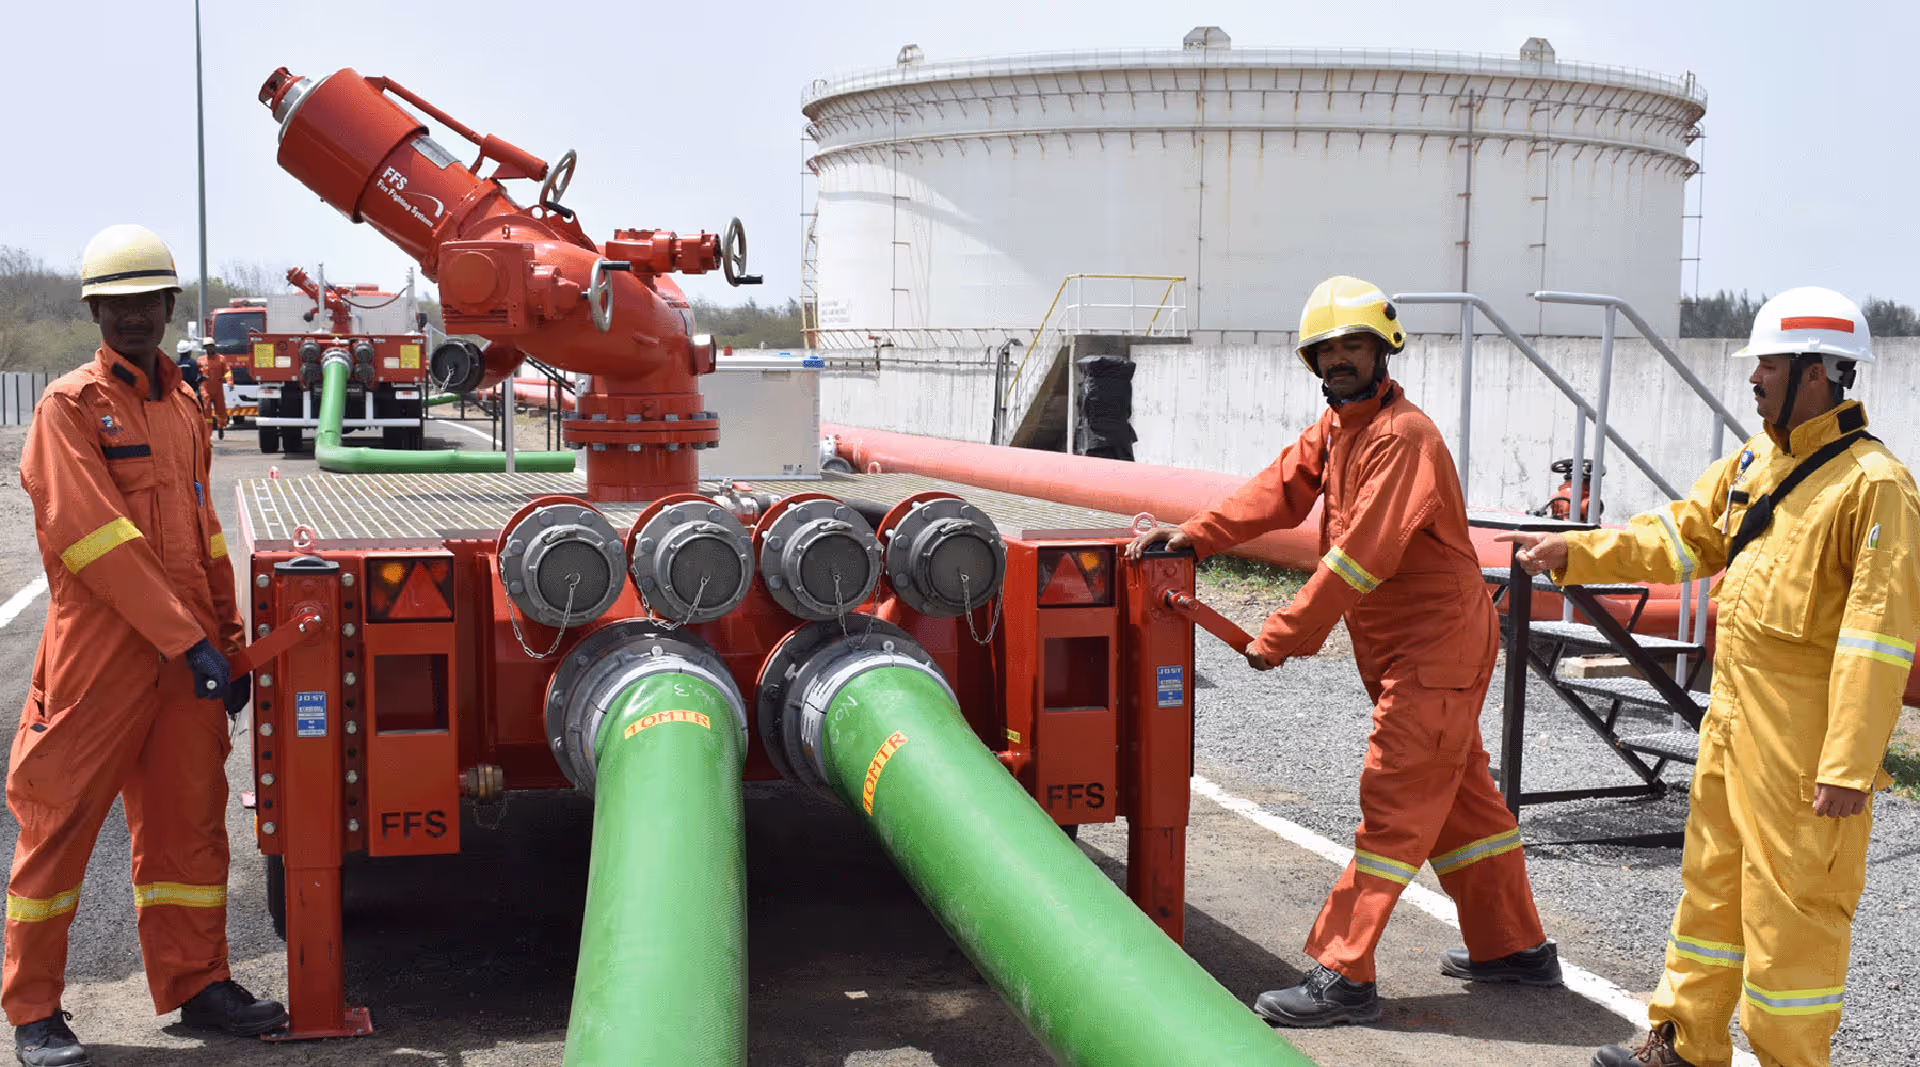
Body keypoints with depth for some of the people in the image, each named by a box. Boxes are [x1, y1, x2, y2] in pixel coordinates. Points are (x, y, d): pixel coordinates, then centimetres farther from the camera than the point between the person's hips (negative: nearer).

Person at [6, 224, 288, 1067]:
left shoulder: (184, 406, 15)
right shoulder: (69, 406, -6)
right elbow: (94, 538, -15)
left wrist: (227, 638, 15)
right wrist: (189, 640, -17)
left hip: (188, 653, 6)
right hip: (98, 657, -6)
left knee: (188, 820, 11)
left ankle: (195, 982, 21)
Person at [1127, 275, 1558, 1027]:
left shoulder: (1403, 436, -20)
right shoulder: (1334, 427, 11)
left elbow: (1361, 555, -25)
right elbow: (1279, 491, 4)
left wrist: (1281, 637, -22)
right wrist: (1190, 537, -9)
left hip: (1434, 647, -10)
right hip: (1407, 651, 10)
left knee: (1393, 803, -8)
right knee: (1459, 795, 17)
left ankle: (1343, 975, -6)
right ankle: (1513, 948, 29)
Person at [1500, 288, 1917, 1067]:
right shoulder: (1754, 462, 9)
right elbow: (1678, 536, 16)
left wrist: (1849, 766, -23)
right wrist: (1573, 552, 3)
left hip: (1803, 740, -9)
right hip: (1733, 714, 9)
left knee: (1793, 903, 1)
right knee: (1712, 882, 18)